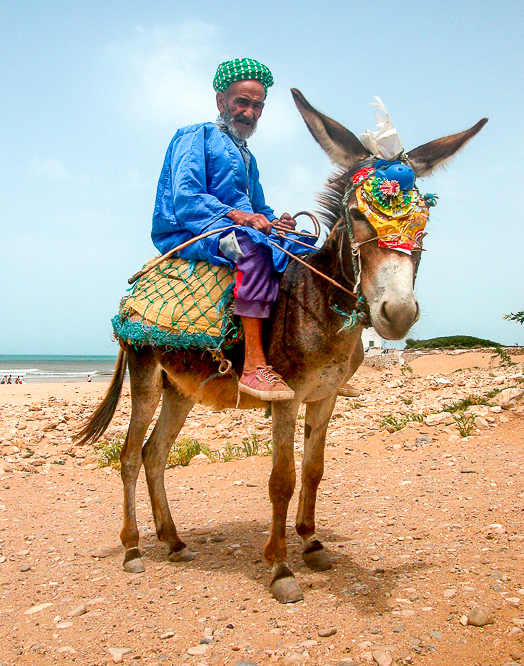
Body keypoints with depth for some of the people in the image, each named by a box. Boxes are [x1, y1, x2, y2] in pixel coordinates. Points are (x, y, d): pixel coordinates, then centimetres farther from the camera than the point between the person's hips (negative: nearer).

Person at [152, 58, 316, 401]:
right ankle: (254, 367, -43)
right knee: (251, 243, -37)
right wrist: (236, 215, -28)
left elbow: (259, 210, 24)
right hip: (187, 234, -7)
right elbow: (185, 199, -13)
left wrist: (275, 221, -2)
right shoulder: (196, 136, 3)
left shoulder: (246, 157, 28)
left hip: (242, 233, 8)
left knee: (308, 252, -7)